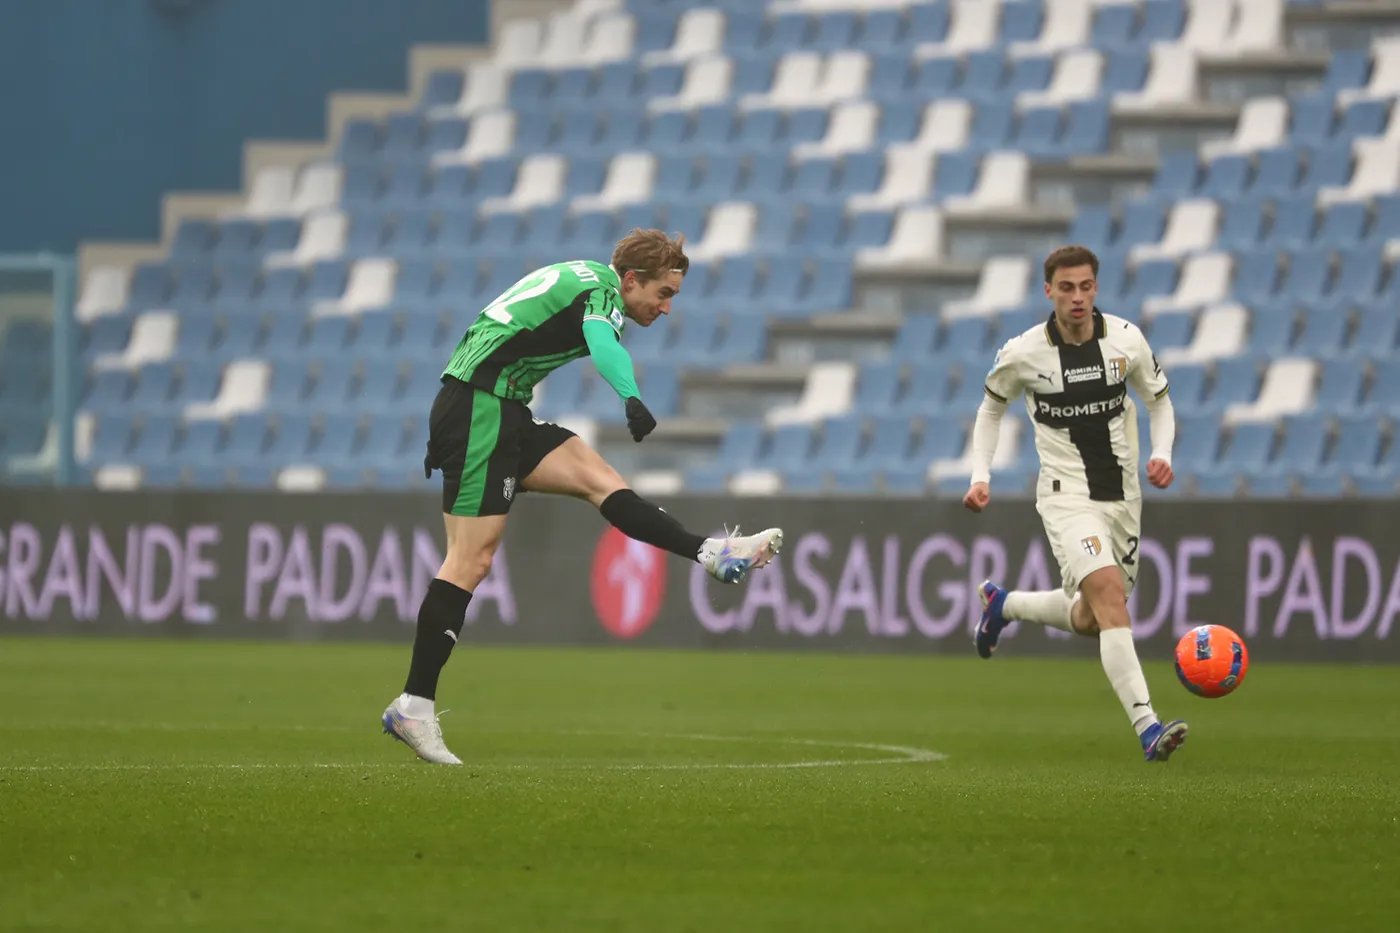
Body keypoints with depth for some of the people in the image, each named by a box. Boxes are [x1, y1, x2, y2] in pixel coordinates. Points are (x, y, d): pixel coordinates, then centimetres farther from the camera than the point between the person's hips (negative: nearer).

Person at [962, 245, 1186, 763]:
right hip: (1067, 497, -4)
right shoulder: (1023, 353, -10)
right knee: (1109, 593, -26)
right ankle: (1147, 728, -33)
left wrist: (1161, 454, -9)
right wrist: (980, 477, -2)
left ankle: (1003, 605, 45)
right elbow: (992, 407, 9)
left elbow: (1159, 402, 10)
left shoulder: (1126, 340, -5)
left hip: (1122, 495, 4)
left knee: (1090, 620, 14)